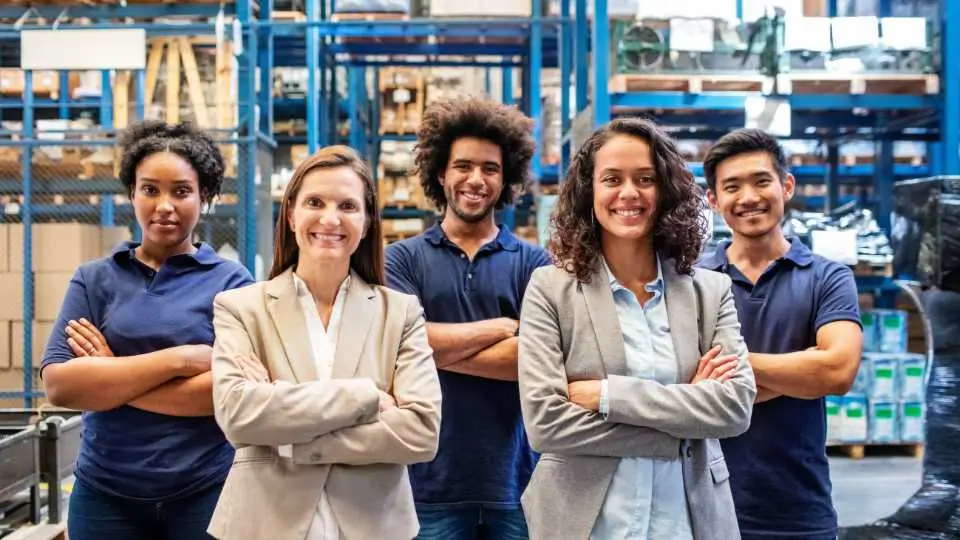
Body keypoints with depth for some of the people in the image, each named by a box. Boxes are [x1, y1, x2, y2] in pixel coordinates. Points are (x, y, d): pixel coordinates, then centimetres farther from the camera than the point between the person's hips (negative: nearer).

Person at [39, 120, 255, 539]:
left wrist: (107, 380, -11)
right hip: (105, 492, 2)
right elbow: (58, 384, -8)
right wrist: (180, 358, -15)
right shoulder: (94, 279, 4)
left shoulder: (231, 282, -2)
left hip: (207, 490, -2)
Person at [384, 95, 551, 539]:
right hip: (432, 480, 0)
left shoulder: (534, 264, 5)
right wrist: (501, 326, -6)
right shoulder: (402, 259, 4)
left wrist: (440, 347, -9)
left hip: (515, 478, 1)